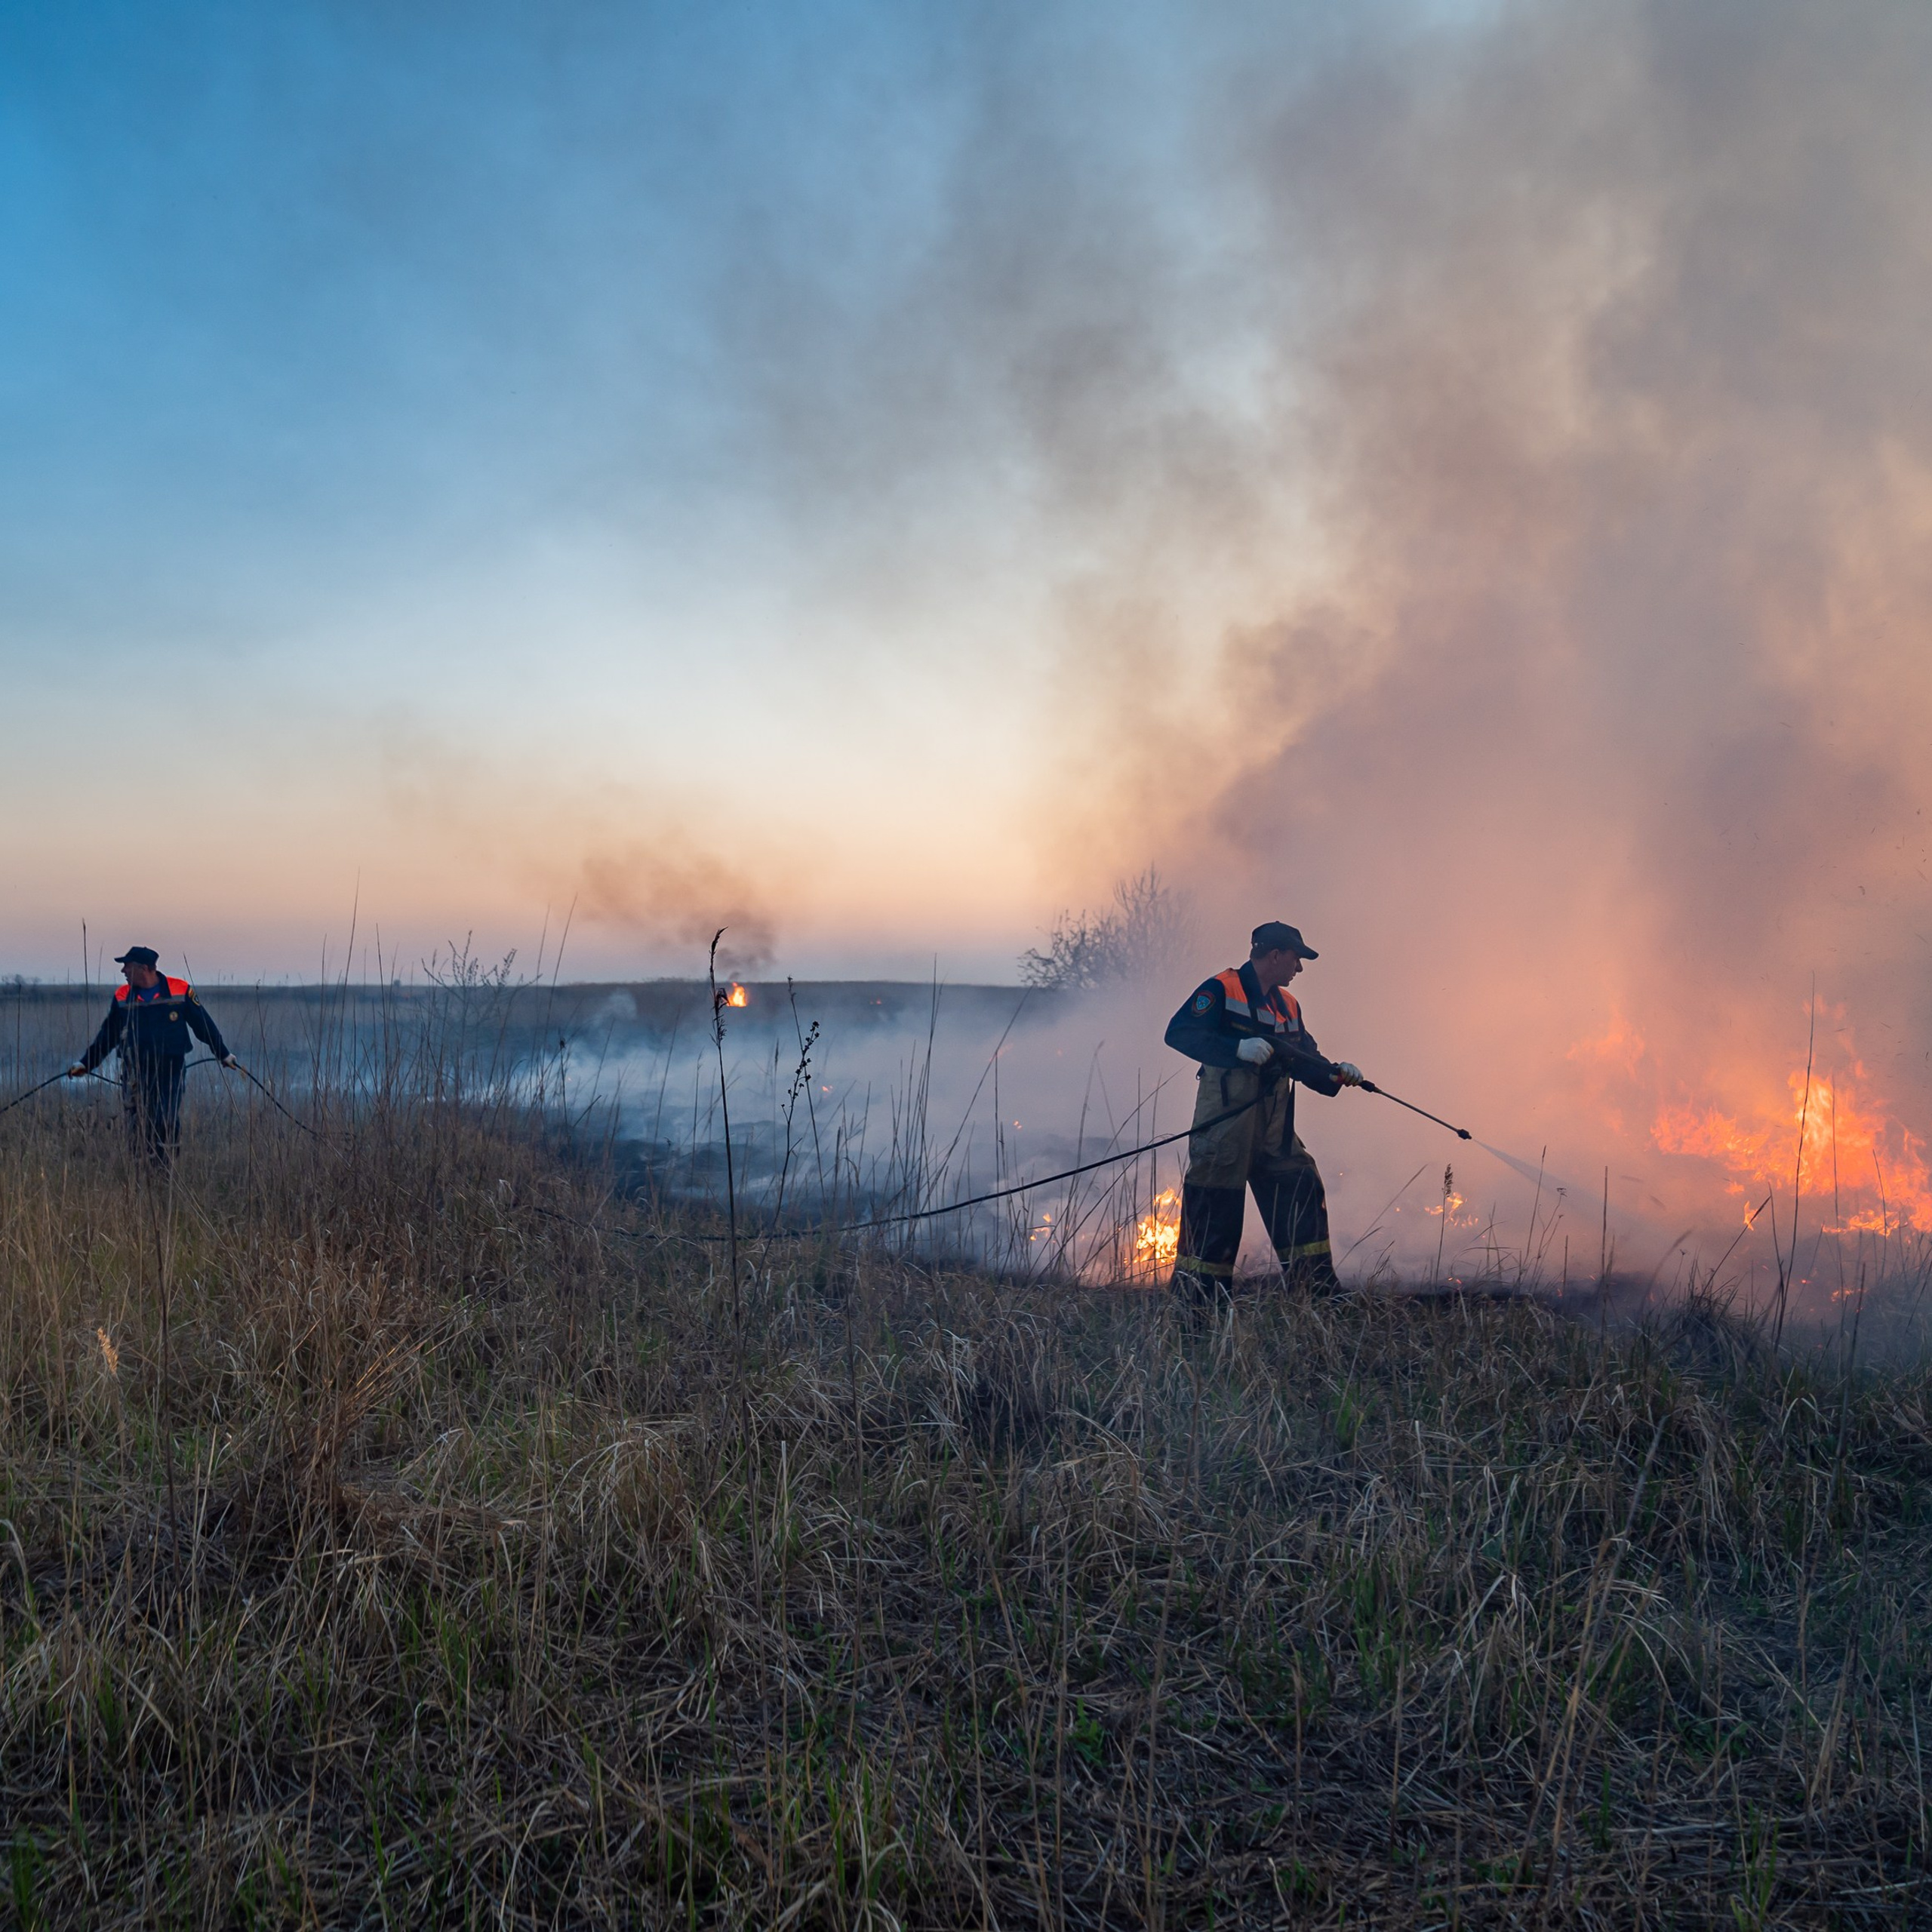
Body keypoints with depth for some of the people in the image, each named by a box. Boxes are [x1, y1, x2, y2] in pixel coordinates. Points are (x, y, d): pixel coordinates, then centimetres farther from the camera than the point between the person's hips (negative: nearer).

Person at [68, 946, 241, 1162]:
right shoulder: (122, 997, 7)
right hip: (135, 1074, 3)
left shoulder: (180, 991, -3)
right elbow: (107, 1035, 16)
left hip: (170, 1072, -3)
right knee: (137, 1129, 2)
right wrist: (86, 1063, 14)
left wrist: (224, 1054, 11)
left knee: (167, 1125, -10)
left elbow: (204, 1025, 6)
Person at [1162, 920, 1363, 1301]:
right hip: (1225, 1115, -7)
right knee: (1215, 1200, -7)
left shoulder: (1288, 1005, 20)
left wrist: (1335, 1073, 2)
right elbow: (1179, 1033, -16)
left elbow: (1304, 1060, 23)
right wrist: (1239, 1048, -27)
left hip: (1273, 1122, 7)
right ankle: (1193, 1294, 0)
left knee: (1301, 1190, 4)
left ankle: (1317, 1286, 13)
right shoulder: (1221, 990, -4)